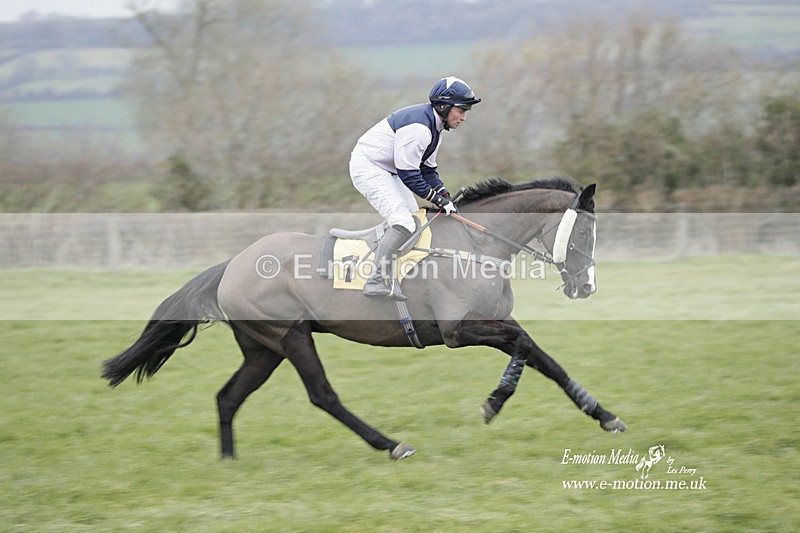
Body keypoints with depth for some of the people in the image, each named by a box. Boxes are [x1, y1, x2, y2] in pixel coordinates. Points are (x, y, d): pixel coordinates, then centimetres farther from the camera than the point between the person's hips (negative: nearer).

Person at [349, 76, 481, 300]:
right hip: (367, 166, -11)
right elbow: (408, 173, -24)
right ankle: (377, 281, -27)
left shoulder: (434, 126, 8)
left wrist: (445, 196, 1)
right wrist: (437, 198, -16)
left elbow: (427, 168, 14)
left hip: (385, 170, 11)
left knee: (413, 218, 18)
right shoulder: (418, 127, -26)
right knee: (404, 224, -22)